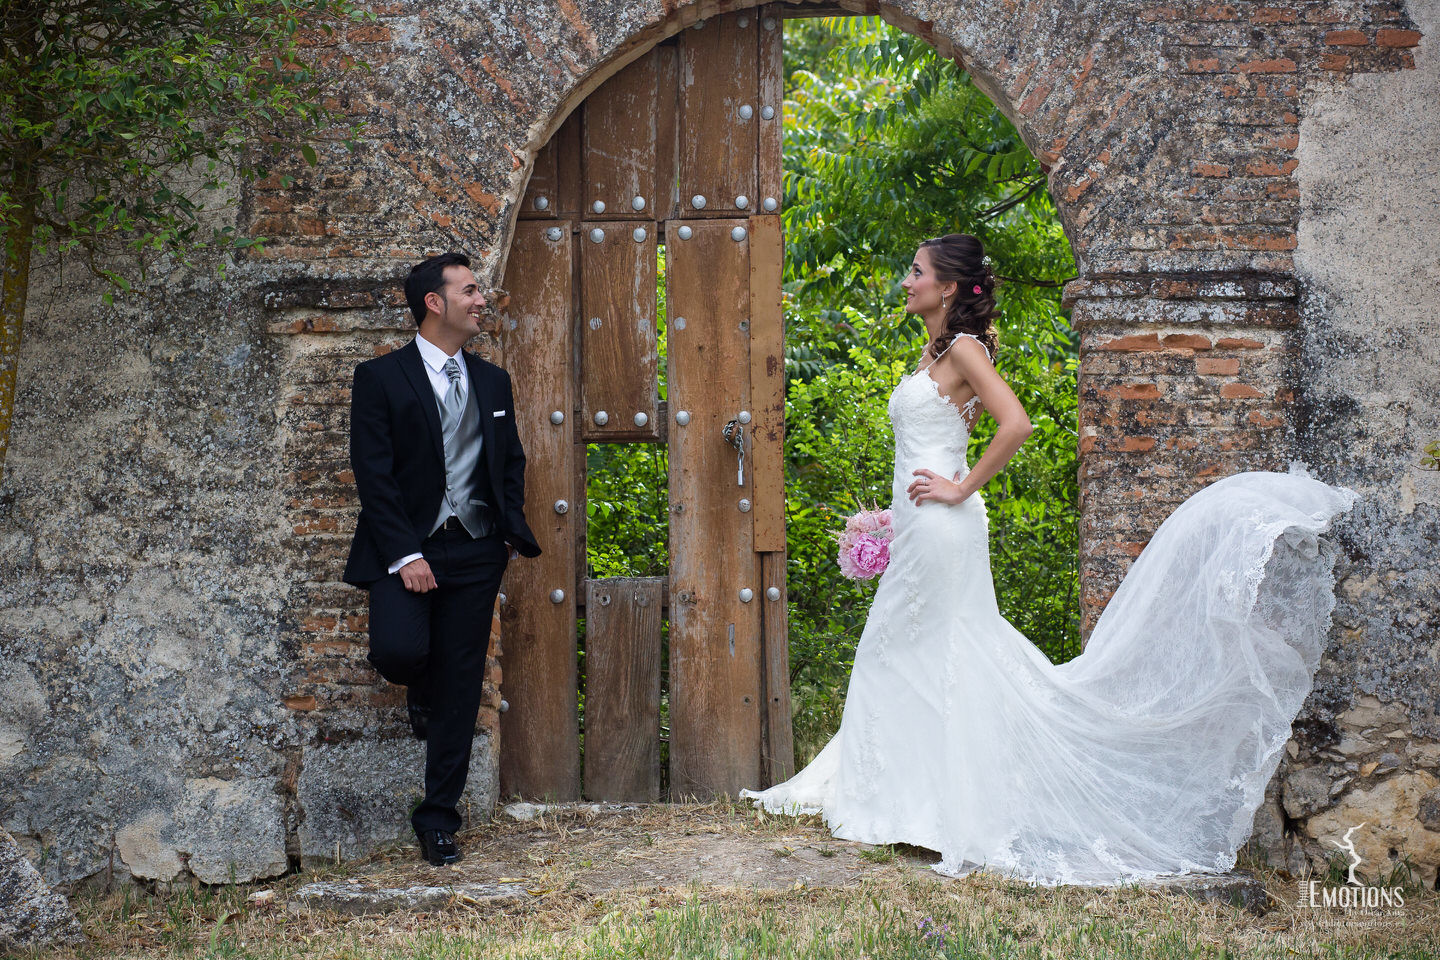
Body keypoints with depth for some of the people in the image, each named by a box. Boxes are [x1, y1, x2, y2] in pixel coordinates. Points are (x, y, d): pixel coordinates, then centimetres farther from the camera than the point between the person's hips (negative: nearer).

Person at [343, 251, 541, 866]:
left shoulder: (492, 382, 14)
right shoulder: (380, 378, -2)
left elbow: (513, 462, 22)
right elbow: (373, 474, -8)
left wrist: (512, 530, 6)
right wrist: (404, 556, -16)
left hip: (474, 551, 4)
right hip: (408, 549, -4)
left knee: (461, 689, 3)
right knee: (399, 650, -25)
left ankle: (438, 820, 14)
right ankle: (421, 694, 15)